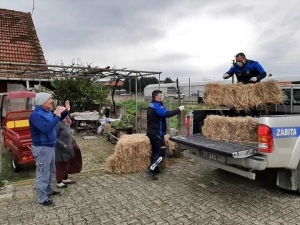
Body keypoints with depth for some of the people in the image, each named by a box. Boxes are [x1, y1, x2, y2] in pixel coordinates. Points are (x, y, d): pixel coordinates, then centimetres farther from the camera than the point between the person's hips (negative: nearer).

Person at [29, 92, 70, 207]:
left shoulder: (47, 112, 7)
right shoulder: (36, 114, -21)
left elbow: (58, 119, 23)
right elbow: (46, 128, -34)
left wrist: (65, 111, 7)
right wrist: (57, 116, -30)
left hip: (50, 146, 10)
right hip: (42, 148, -10)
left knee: (51, 171, 22)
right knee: (43, 173, 0)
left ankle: (48, 190, 39)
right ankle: (42, 198, 12)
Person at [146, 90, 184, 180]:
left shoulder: (151, 105, 14)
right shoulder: (157, 106, -19)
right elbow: (167, 114, -32)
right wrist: (179, 109, -25)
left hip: (151, 132, 10)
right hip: (157, 133, -10)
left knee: (155, 150, 16)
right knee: (161, 152, -6)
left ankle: (153, 168, 23)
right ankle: (151, 169, -8)